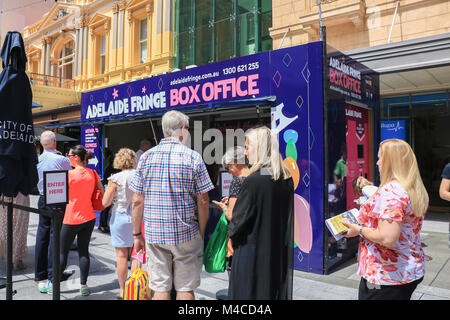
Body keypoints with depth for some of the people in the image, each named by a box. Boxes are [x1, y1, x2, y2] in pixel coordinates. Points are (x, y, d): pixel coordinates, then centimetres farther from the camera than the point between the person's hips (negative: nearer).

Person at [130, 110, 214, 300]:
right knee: (185, 288, 10)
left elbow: (137, 201, 1)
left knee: (160, 288, 11)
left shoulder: (146, 157, 1)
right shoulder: (193, 157, -6)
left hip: (154, 234, 2)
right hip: (185, 234, -2)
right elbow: (203, 202, -6)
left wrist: (137, 234, 9)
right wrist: (201, 233, 6)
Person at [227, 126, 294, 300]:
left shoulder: (253, 181, -21)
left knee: (248, 294, 8)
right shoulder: (287, 179, 0)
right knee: (276, 291, 18)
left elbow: (239, 221, -14)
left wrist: (232, 231, 7)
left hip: (252, 254, -6)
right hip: (279, 255, 7)